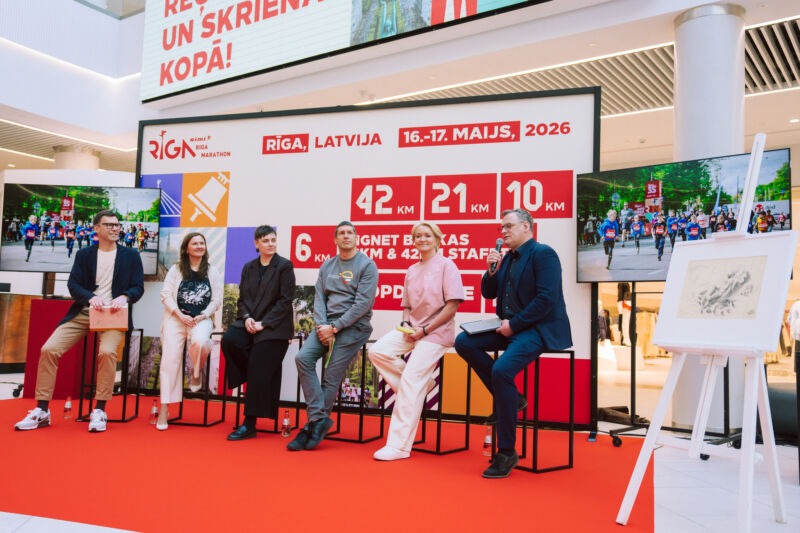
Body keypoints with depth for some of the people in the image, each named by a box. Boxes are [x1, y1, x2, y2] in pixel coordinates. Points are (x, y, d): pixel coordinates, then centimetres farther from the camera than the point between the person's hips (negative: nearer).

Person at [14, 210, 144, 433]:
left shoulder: (131, 256, 7)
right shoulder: (84, 254, 11)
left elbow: (138, 287, 2)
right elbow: (73, 284, 2)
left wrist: (124, 297, -20)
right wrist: (91, 297, -19)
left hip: (113, 315, -2)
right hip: (83, 313, 3)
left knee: (107, 351, -32)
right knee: (49, 349, -15)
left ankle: (99, 411, -20)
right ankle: (42, 411, -4)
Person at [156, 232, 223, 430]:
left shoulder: (212, 271, 10)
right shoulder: (176, 269, 10)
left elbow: (217, 300, 6)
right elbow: (165, 294, 2)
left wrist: (202, 316, -9)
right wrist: (180, 315, -11)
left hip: (202, 318, 0)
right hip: (176, 317, 0)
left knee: (199, 341, -34)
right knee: (170, 356, -17)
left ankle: (196, 373, 1)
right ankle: (164, 408, -13)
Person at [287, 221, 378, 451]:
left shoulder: (367, 265, -4)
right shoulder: (327, 266, 14)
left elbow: (363, 304, -11)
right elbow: (319, 298, 10)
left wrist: (335, 328, -14)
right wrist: (322, 326, -9)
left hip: (354, 326, -5)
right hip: (328, 324, 5)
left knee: (332, 376, -12)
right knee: (303, 358, -18)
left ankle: (313, 426, 0)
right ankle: (319, 417, -14)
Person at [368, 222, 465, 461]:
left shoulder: (446, 265, -5)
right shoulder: (412, 270, 13)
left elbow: (452, 305, -11)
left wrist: (425, 330, -15)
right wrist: (406, 323, -4)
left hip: (436, 332, -6)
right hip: (413, 328, 6)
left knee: (411, 382, -17)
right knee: (377, 352, -16)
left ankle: (399, 445, -12)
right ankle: (421, 384, 0)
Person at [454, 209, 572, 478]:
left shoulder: (543, 253, -10)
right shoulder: (508, 258, 15)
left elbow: (547, 299, -20)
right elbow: (488, 294, 18)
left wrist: (514, 324, -18)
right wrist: (491, 270, -1)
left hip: (539, 329, -9)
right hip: (511, 327, 9)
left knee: (501, 369, -29)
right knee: (464, 342, -8)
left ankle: (506, 452, -18)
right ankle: (507, 397, 0)